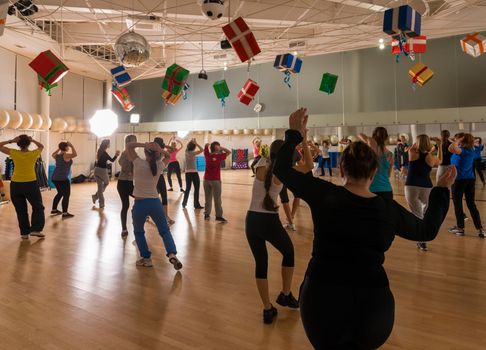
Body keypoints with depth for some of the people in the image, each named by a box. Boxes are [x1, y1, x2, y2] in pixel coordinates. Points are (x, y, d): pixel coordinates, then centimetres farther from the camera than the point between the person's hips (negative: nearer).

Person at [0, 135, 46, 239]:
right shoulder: (34, 154, -6)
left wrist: (11, 141, -2)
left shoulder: (14, 153, -5)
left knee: (21, 210, 11)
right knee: (38, 207, 13)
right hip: (31, 184, -2)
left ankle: (24, 232, 16)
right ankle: (35, 229, 3)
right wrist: (32, 140, 1)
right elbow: (41, 146, 15)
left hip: (16, 185, 2)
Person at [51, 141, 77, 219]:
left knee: (60, 193, 22)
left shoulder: (57, 156, 11)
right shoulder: (66, 155, -13)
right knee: (66, 195, -3)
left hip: (55, 177, 9)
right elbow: (75, 154, -29)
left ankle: (54, 210, 28)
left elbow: (53, 154, 35)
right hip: (63, 179, -9)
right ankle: (65, 213, -6)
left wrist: (58, 149, 31)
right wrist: (72, 146, -16)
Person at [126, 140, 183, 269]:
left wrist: (144, 144, -11)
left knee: (138, 232, 21)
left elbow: (129, 146, 2)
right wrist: (159, 149, 0)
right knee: (165, 231, 14)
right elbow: (168, 156, 20)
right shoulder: (160, 166, -1)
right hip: (155, 202, 2)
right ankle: (172, 254, -6)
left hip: (140, 204, -2)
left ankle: (146, 258, 20)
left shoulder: (139, 163, -10)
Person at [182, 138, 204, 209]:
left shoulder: (186, 152, 4)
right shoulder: (193, 153, -13)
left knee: (187, 188, 16)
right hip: (194, 173, -6)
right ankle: (196, 205, 4)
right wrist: (196, 143, -14)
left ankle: (184, 203, 18)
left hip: (187, 173, 7)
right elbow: (202, 150, -17)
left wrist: (191, 141, 14)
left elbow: (188, 146, 24)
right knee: (196, 189, 2)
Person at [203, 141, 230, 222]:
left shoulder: (207, 155, 1)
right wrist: (221, 148, -6)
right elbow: (229, 152, -2)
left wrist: (209, 145, 4)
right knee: (217, 199, 0)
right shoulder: (219, 156, -10)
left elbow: (206, 145, 16)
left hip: (206, 179, 4)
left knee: (208, 198, 13)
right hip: (216, 180, -4)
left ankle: (206, 214, 17)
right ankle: (218, 216, 0)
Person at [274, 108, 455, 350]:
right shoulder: (390, 209, -4)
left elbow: (282, 169, 1)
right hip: (372, 306, 2)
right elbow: (428, 230, 16)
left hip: (322, 300, -1)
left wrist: (294, 134, 13)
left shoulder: (324, 195, -10)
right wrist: (442, 190, 26)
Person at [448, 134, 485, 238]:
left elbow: (451, 148, -37)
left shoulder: (461, 150, -15)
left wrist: (458, 140, -21)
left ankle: (460, 228, 15)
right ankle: (480, 229, 6)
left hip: (459, 180, -7)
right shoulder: (471, 151, 8)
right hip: (470, 179, 7)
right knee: (471, 204, 10)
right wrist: (458, 141, 16)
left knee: (457, 204, 7)